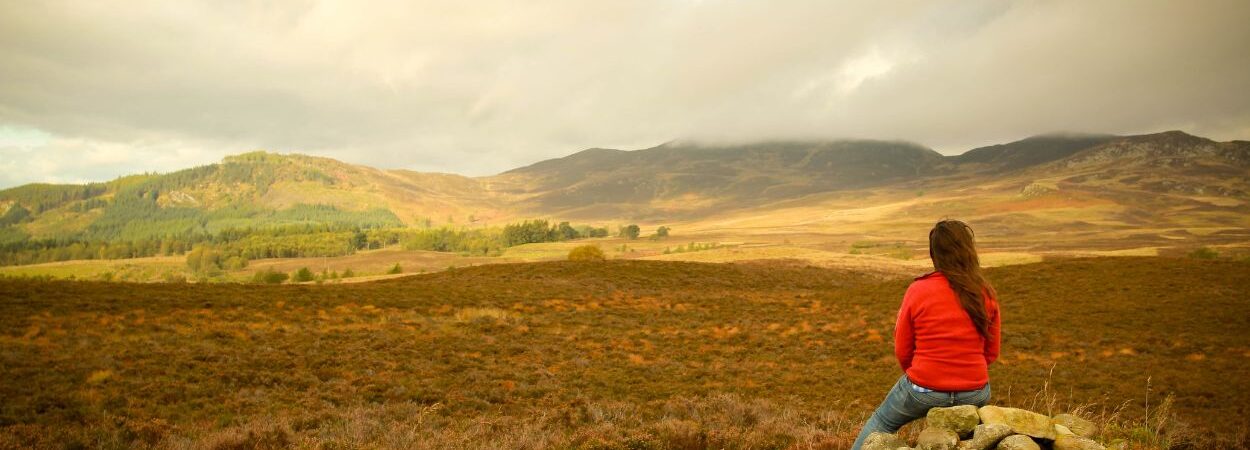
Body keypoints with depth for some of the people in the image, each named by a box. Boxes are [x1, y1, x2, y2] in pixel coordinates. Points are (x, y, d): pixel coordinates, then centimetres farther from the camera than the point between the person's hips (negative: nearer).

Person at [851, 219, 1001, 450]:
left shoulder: (917, 291, -12)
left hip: (924, 391, -2)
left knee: (881, 422, 24)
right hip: (974, 394, 2)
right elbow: (991, 352, 3)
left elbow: (902, 351, -4)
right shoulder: (986, 294, -6)